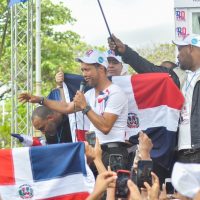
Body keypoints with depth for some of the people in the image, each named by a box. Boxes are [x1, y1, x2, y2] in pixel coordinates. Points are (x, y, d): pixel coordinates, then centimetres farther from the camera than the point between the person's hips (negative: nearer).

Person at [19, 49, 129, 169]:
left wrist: (84, 107, -14)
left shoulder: (115, 93, -11)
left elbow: (105, 127, -19)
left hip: (113, 153, -8)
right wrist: (40, 100, 19)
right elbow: (67, 108, 24)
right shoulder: (91, 94, 16)